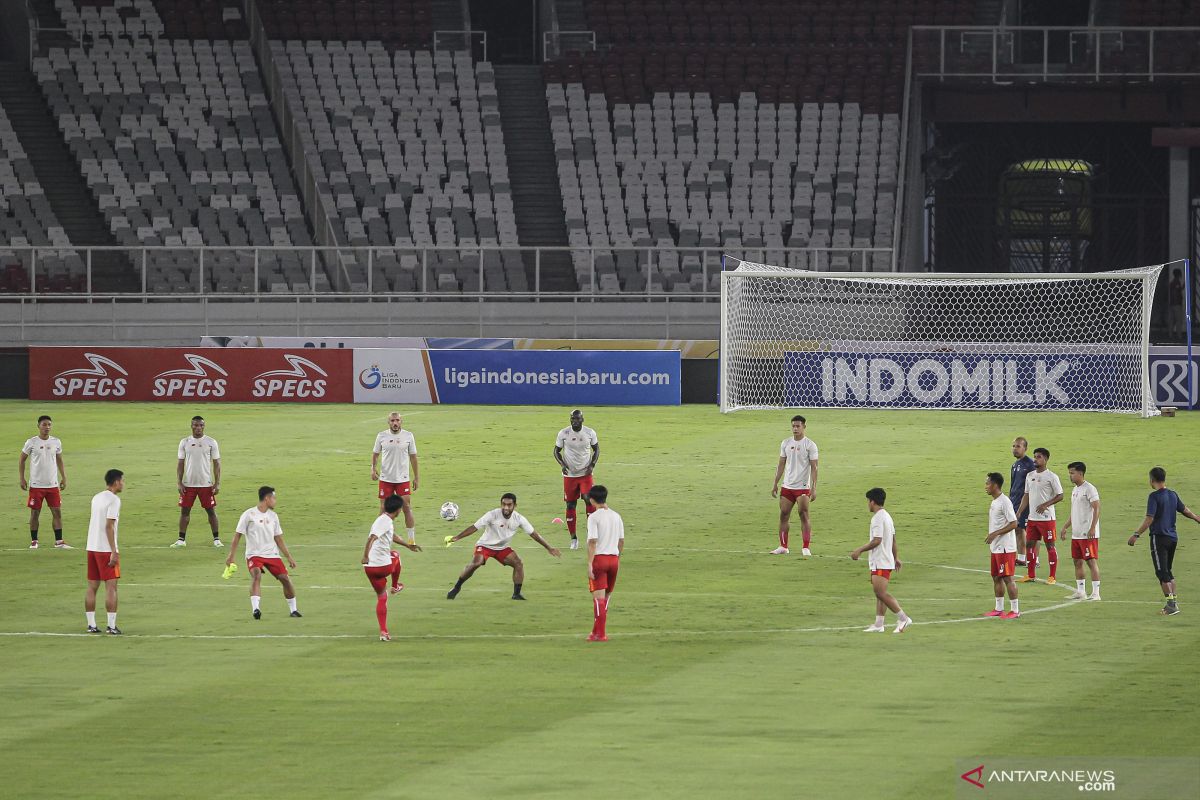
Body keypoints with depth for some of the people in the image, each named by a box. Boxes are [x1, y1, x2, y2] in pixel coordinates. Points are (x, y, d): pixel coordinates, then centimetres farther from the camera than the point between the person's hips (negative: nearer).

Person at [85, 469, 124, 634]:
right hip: (106, 550, -8)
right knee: (111, 587, -4)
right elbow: (109, 526, -17)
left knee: (92, 587, 8)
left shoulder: (96, 498, 13)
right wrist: (114, 552, -17)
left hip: (92, 547, 8)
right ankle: (111, 625, -7)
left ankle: (91, 624, 9)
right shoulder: (113, 500, -11)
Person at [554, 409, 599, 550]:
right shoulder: (563, 433, -6)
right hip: (569, 474, 0)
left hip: (585, 474, 0)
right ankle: (573, 538, 14)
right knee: (570, 505, 3)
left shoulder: (590, 433, -4)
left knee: (589, 500, -18)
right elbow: (556, 451, 5)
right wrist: (562, 464, -13)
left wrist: (592, 465, -6)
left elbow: (596, 449, 9)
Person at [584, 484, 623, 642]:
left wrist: (589, 564, -15)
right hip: (614, 558, 6)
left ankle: (600, 634, -10)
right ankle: (598, 630, 22)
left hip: (599, 558, -6)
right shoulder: (616, 516, 9)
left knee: (599, 597, -6)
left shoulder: (594, 517, -10)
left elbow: (592, 541, -15)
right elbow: (622, 541, 12)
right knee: (606, 596, 15)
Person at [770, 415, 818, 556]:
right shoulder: (786, 443, 9)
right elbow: (781, 465, 14)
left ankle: (806, 548, -5)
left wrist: (814, 488, -15)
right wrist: (775, 484, 10)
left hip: (803, 487, -5)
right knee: (783, 515, 5)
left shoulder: (810, 445, -5)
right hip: (787, 486, 5)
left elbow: (814, 467, -8)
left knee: (803, 515, -8)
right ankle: (783, 547, 14)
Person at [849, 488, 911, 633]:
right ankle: (878, 624, 10)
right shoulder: (887, 516, 15)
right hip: (888, 560, 11)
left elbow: (876, 541, -22)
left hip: (880, 562, -11)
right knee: (880, 593, 10)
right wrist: (896, 557, 28)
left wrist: (859, 550, -14)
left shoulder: (878, 518, -16)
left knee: (881, 592, -13)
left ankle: (903, 618, -14)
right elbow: (893, 539, 21)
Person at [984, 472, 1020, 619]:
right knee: (996, 577, 13)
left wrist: (995, 534, -22)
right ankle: (999, 608, 21)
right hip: (996, 547, 10)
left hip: (1005, 548, -10)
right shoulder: (994, 502, 13)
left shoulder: (1004, 502, -16)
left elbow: (1013, 523, -20)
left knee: (1007, 578, -6)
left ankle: (1015, 610, -2)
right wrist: (990, 537, 16)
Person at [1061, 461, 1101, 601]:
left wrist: (1092, 528, -23)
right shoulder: (1075, 490, 16)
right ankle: (1080, 592, 18)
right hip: (1076, 534, 9)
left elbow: (1097, 508, -17)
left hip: (1088, 534, -9)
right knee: (1077, 562, 11)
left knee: (1091, 561, -7)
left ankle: (1096, 593, -6)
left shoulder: (1089, 489, -11)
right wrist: (1065, 527, 21)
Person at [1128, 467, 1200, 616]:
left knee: (1162, 572, -4)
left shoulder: (1154, 496, -13)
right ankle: (1173, 602, 16)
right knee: (1168, 571, 17)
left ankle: (1171, 604, -11)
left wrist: (1136, 535, -17)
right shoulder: (1173, 495, 8)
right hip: (1173, 537, 7)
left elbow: (1149, 519, -19)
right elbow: (1185, 510, 23)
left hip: (1159, 538, -7)